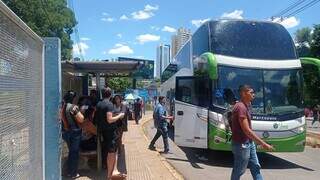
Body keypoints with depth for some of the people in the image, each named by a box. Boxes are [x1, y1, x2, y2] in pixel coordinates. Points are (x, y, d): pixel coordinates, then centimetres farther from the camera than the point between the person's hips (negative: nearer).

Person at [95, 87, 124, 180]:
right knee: (112, 153, 0)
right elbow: (110, 120, -24)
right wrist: (119, 116, -11)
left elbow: (97, 117, 16)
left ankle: (109, 171, 30)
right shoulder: (109, 104, -17)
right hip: (110, 131, -8)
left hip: (103, 130, 8)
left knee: (108, 152, 18)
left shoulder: (98, 104, 7)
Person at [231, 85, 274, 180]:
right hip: (241, 144, -10)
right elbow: (247, 130, -26)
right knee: (239, 170, 5)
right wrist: (263, 144, -22)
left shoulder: (246, 106, 9)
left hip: (249, 142, 10)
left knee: (255, 167, 16)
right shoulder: (241, 107, -23)